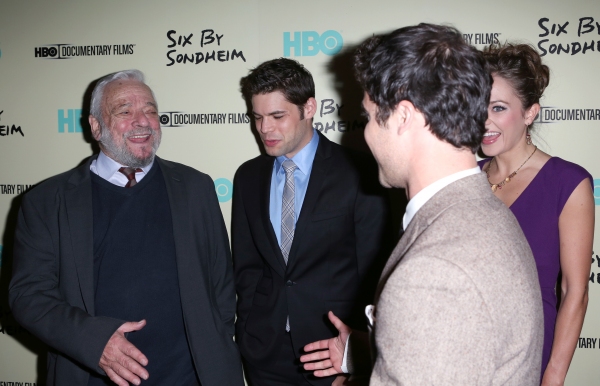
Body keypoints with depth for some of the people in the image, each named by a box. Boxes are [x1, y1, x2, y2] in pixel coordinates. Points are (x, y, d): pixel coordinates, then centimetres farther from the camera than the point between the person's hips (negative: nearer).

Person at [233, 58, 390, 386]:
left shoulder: (358, 174, -9)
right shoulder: (248, 177, 5)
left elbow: (372, 270, -7)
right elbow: (245, 263, 9)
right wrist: (250, 331, -1)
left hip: (337, 346, -3)